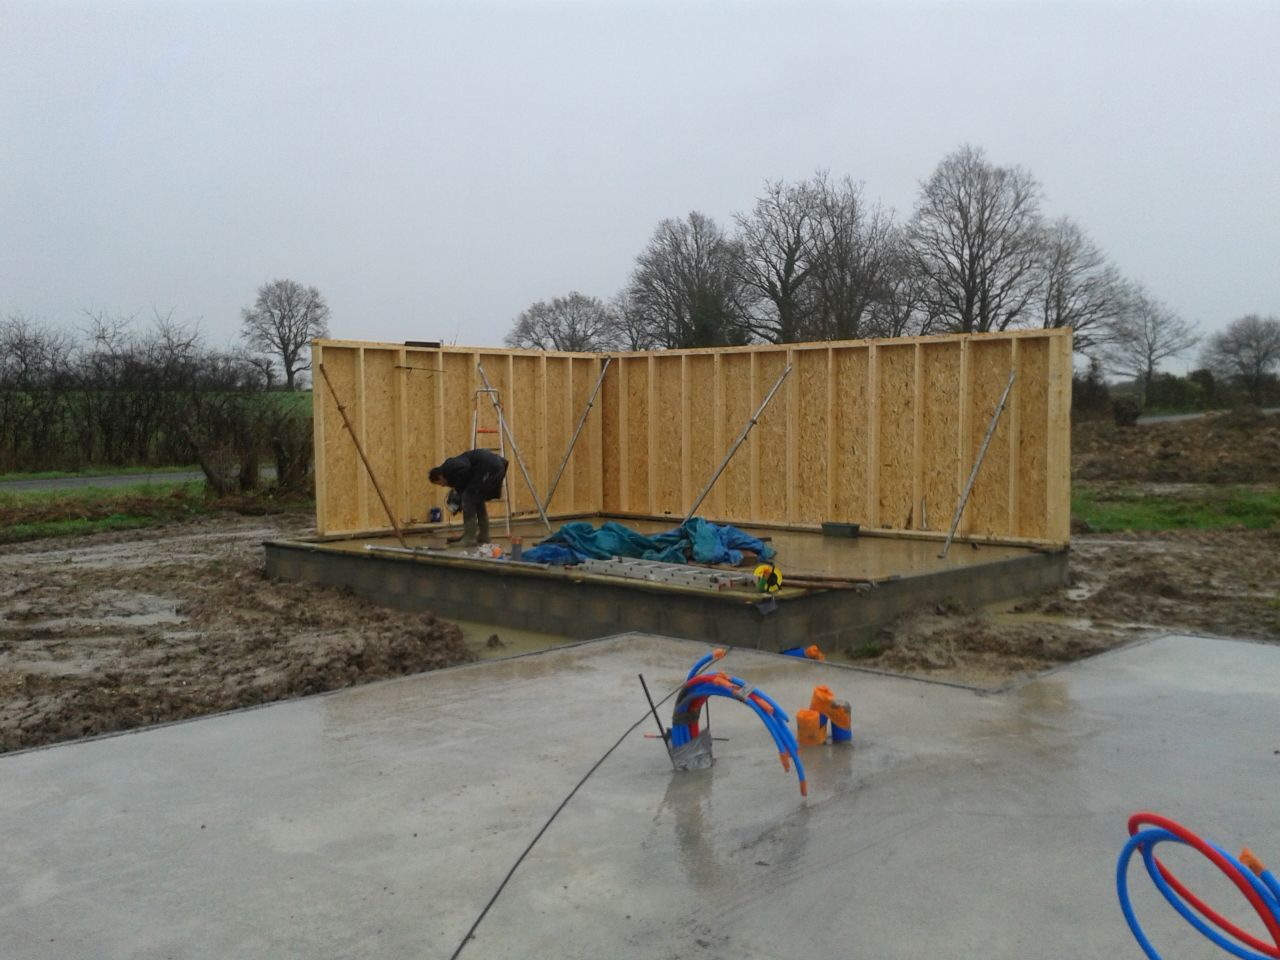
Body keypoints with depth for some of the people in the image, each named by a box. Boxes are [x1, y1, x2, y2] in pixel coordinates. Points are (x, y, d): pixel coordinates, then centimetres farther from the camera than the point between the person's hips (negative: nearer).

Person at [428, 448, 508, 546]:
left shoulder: (448, 468, 2)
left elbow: (465, 468, -19)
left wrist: (460, 490, -3)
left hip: (489, 467, -10)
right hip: (497, 466, 10)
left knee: (468, 499, -3)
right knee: (477, 501, 22)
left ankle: (469, 539, 1)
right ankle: (483, 537, 26)